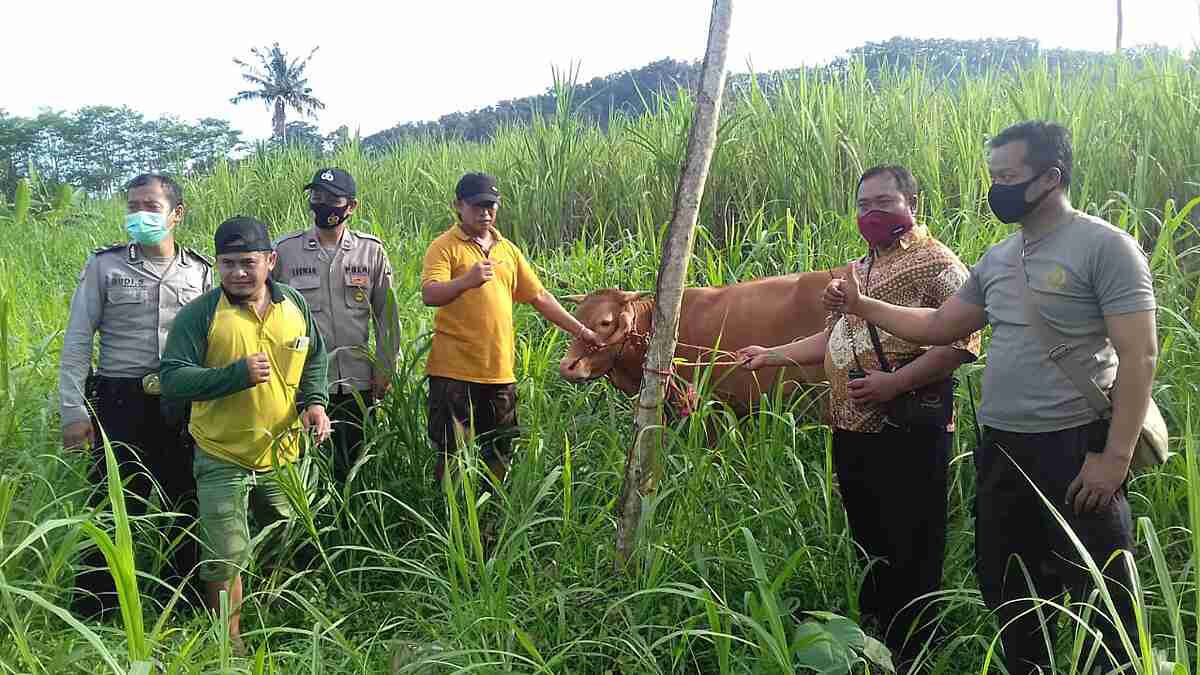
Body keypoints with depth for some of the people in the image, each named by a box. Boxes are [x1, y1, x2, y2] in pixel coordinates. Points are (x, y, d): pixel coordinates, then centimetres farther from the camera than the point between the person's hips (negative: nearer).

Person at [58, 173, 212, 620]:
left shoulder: (201, 272, 7)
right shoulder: (105, 265, 2)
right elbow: (77, 340, 0)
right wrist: (73, 410, -7)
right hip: (121, 403, -2)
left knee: (188, 506, 9)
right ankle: (92, 616, 13)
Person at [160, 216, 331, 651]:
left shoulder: (295, 306, 0)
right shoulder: (200, 314, -13)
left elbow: (314, 359, 14)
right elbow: (173, 380, -17)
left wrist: (315, 400, -4)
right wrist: (238, 374, -28)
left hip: (283, 455, 4)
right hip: (222, 458, -4)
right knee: (226, 558, -1)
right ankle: (230, 642, 23)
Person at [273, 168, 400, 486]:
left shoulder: (371, 251, 3)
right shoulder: (285, 250, 1)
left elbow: (386, 314, 8)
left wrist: (384, 368, 4)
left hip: (355, 381, 1)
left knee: (349, 466, 11)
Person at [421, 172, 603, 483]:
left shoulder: (508, 250, 15)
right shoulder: (444, 247, -4)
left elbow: (539, 296, 19)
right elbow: (429, 295, -20)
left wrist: (581, 331, 16)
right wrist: (466, 281, -38)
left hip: (500, 373, 5)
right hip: (454, 373, -5)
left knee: (500, 456, 12)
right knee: (451, 455, 1)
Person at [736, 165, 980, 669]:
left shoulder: (937, 263, -8)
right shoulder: (857, 268, 18)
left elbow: (962, 344, -18)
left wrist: (895, 383, -25)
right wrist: (773, 355, 17)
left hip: (908, 434, -8)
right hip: (851, 431, 8)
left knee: (910, 552, 1)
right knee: (868, 543, 17)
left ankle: (909, 658, 14)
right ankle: (872, 642, 30)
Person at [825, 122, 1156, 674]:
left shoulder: (1105, 247, -11)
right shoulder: (997, 259, 11)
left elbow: (1139, 357, -15)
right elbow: (937, 327, 18)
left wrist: (1116, 456, -20)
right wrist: (861, 305, 10)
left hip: (1075, 448, -7)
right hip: (1000, 448, 7)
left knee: (1100, 600, 2)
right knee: (1006, 587, 19)